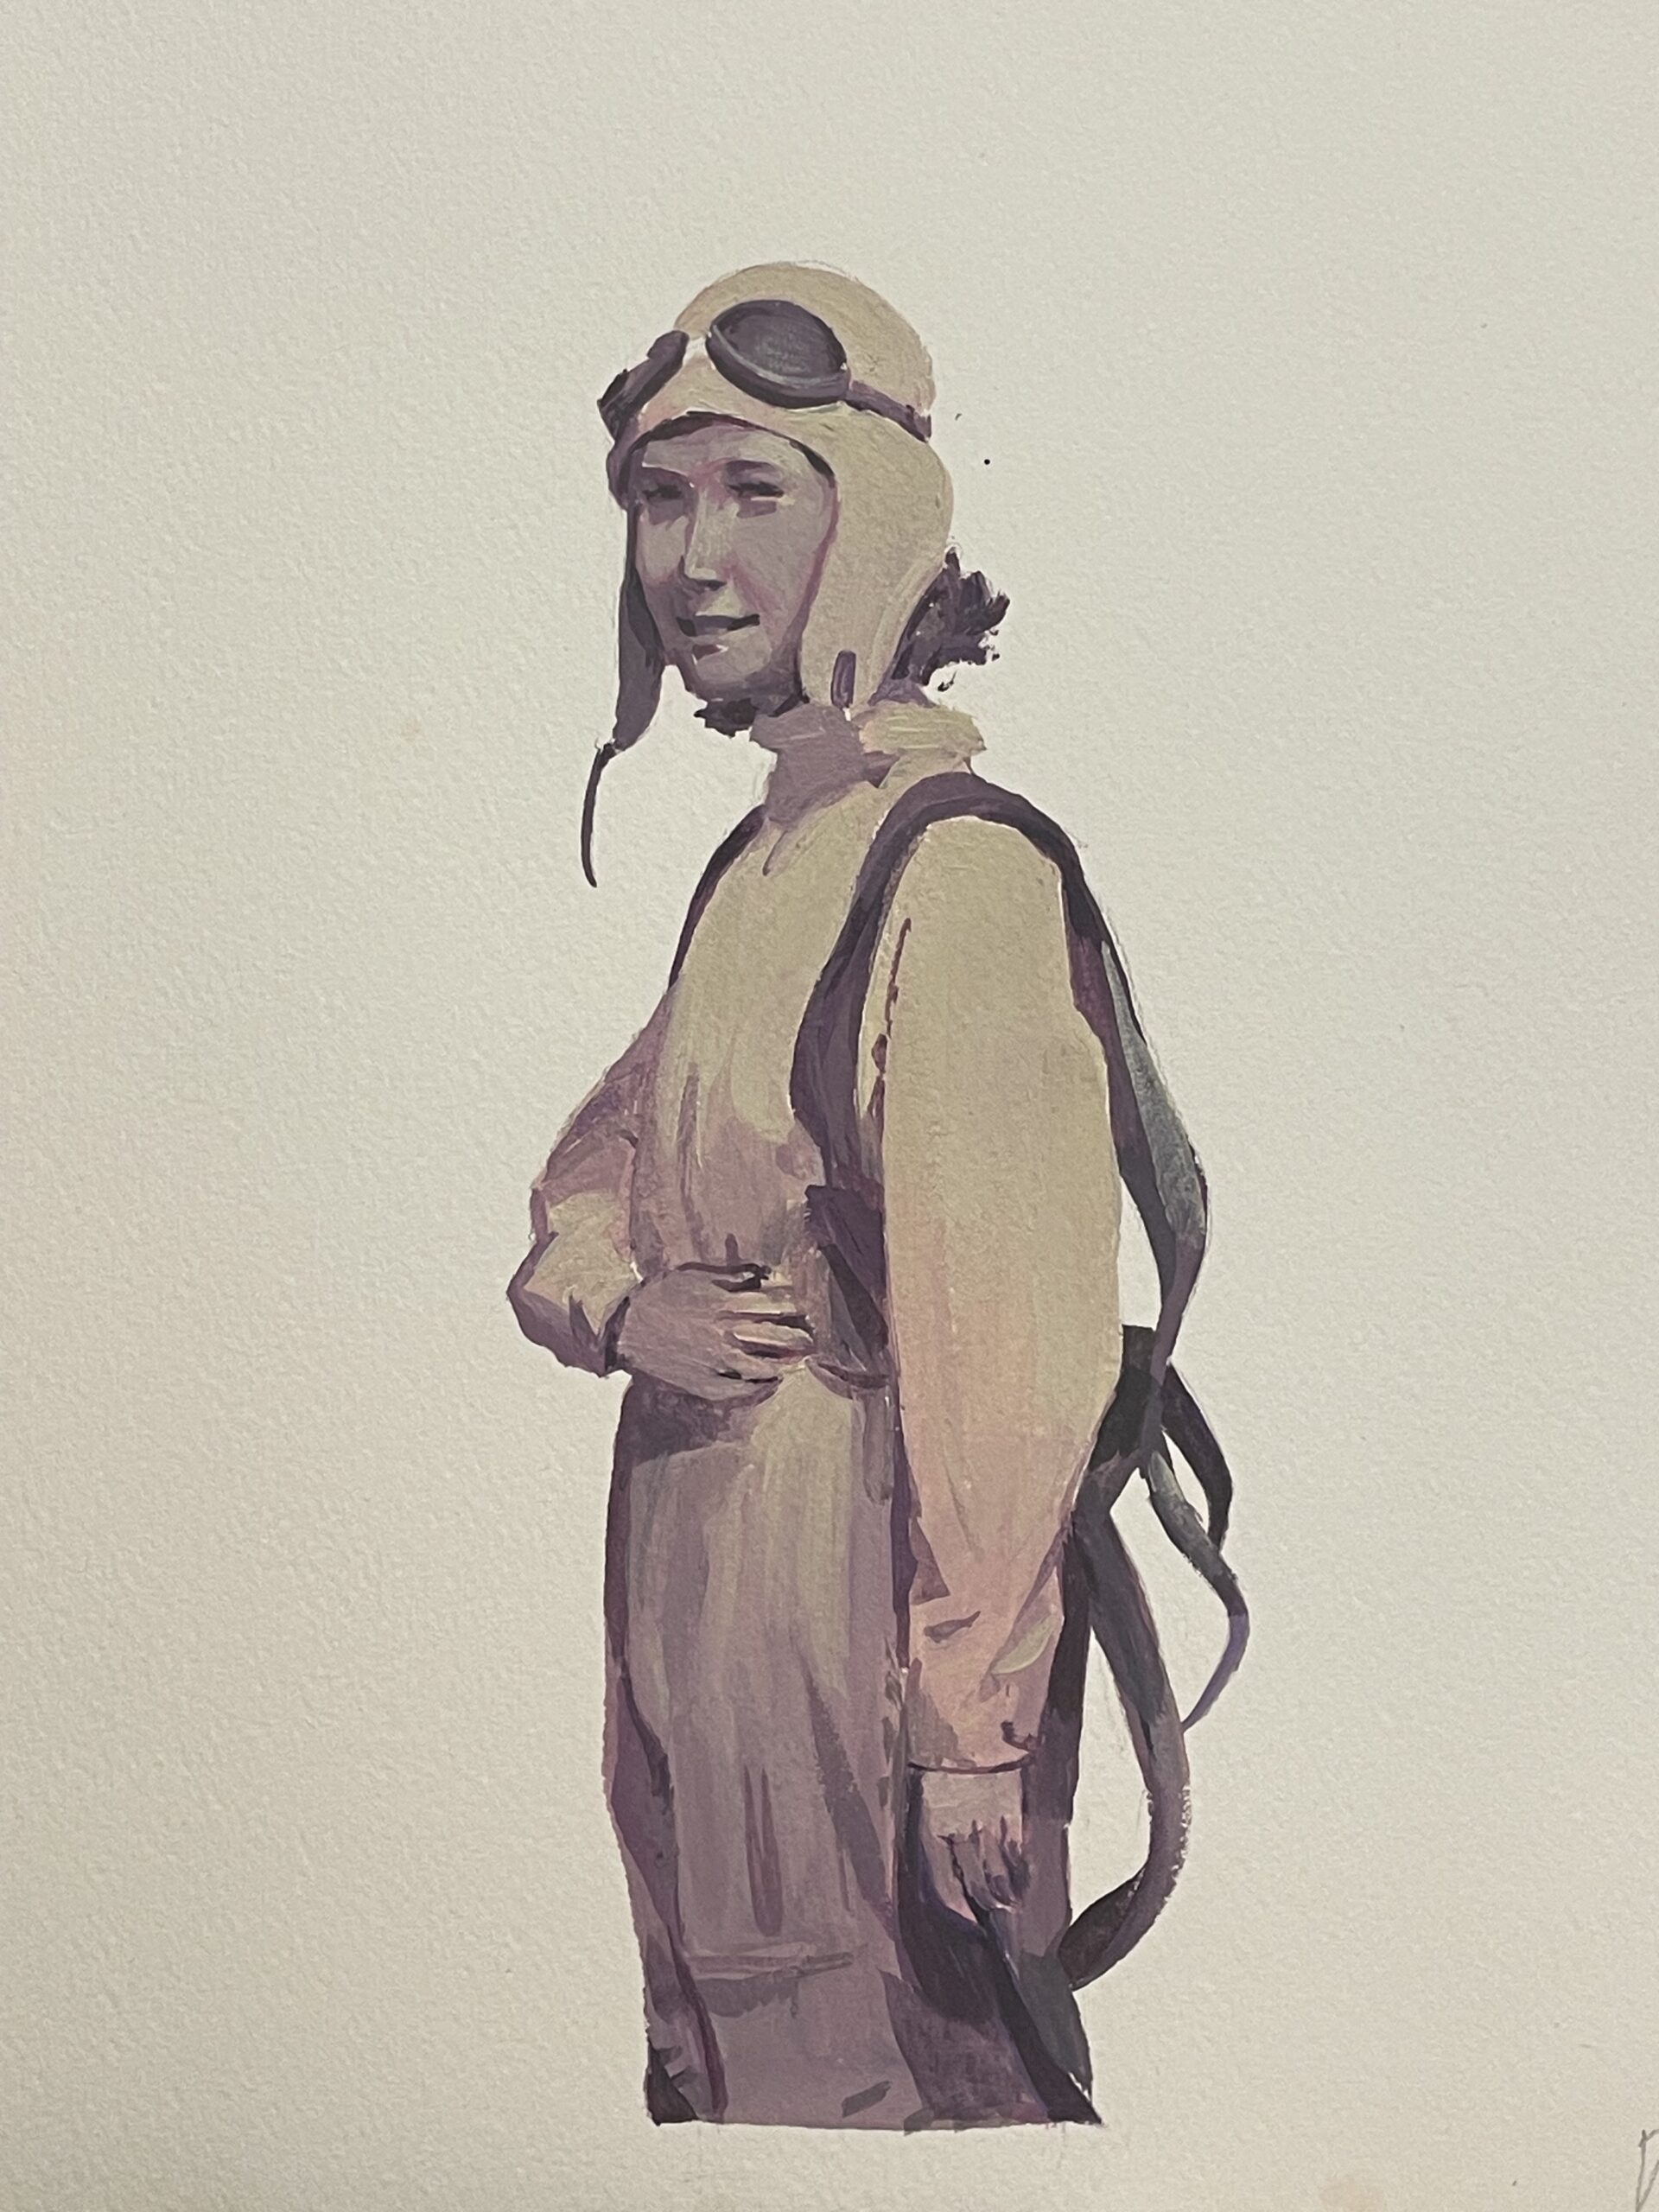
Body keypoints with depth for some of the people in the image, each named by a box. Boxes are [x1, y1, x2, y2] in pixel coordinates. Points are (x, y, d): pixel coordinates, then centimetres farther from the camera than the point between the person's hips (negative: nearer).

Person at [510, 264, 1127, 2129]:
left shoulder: (962, 871, -17)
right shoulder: (759, 862, 11)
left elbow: (1010, 1347, -21)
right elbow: (590, 1172, 17)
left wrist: (975, 1733, -20)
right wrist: (618, 1301, -6)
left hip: (867, 1607, -9)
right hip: (694, 1596, 9)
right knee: (730, 2094, 21)